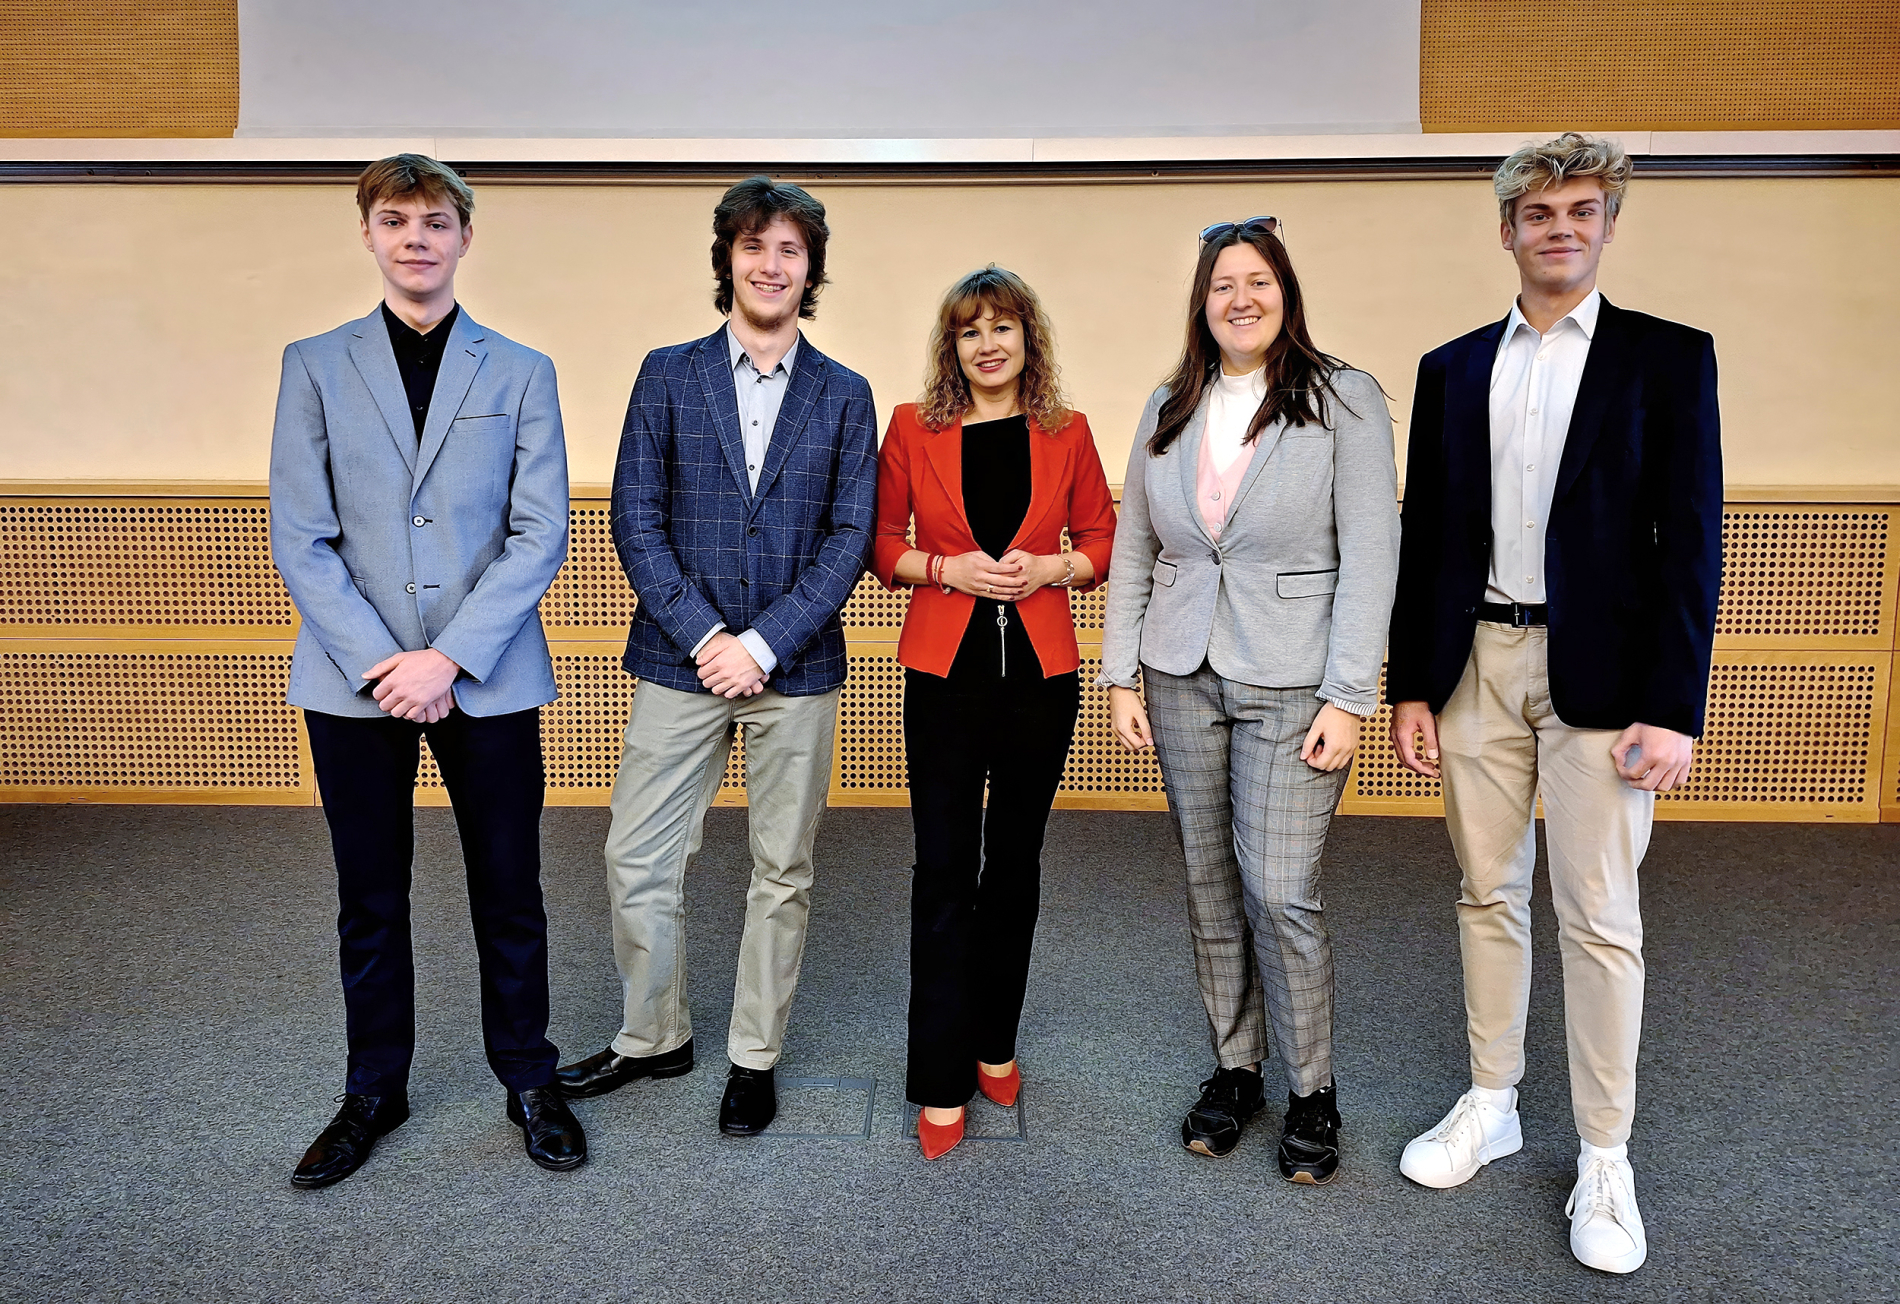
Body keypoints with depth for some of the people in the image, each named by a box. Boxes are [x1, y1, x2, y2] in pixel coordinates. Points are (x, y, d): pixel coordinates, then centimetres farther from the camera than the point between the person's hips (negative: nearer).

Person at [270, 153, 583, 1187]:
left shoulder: (520, 373, 4)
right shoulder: (315, 366, 6)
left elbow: (540, 533, -3)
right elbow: (299, 538, 0)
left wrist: (449, 658, -12)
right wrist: (378, 660, -11)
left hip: (489, 679, -1)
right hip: (353, 683, 1)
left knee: (509, 895, 9)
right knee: (369, 901, 13)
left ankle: (528, 1081, 28)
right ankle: (372, 1093, 32)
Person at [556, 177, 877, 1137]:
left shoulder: (843, 396, 5)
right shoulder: (669, 375, 4)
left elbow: (850, 538, -1)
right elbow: (635, 520, -1)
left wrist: (763, 645, -11)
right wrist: (705, 636, -11)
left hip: (794, 669, 0)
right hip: (680, 661, 0)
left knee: (782, 873, 9)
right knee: (638, 859, 5)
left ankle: (755, 1057, 26)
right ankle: (653, 1038, 28)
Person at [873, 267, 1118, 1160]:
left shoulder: (1066, 434, 6)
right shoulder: (913, 429, 3)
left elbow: (1100, 540, 11)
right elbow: (882, 545, 5)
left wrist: (1051, 567, -8)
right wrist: (948, 568, -12)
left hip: (1040, 671, 2)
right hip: (946, 672, -2)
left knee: (1014, 862, 13)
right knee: (945, 869, -1)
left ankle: (995, 1044, 32)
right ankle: (941, 1085, 10)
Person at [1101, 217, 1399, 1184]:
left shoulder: (1344, 401, -3)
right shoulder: (1169, 411, 10)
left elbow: (1370, 556, -8)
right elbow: (1132, 551, 11)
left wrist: (1347, 698, -13)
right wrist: (1121, 676, 5)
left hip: (1291, 685, -4)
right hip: (1182, 678, 4)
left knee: (1281, 893, -6)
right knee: (1209, 886, 11)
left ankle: (1311, 1093, 16)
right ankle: (1234, 1070, 29)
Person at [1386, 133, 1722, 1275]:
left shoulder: (1669, 357, 1)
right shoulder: (1453, 369, 10)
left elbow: (1691, 539, -4)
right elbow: (1424, 537, 9)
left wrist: (1673, 709, -11)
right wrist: (1409, 686, 5)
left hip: (1599, 674, -3)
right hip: (1475, 663, 3)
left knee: (1600, 919, 2)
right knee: (1490, 896, 12)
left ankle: (1605, 1159, 17)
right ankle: (1491, 1107, 28)